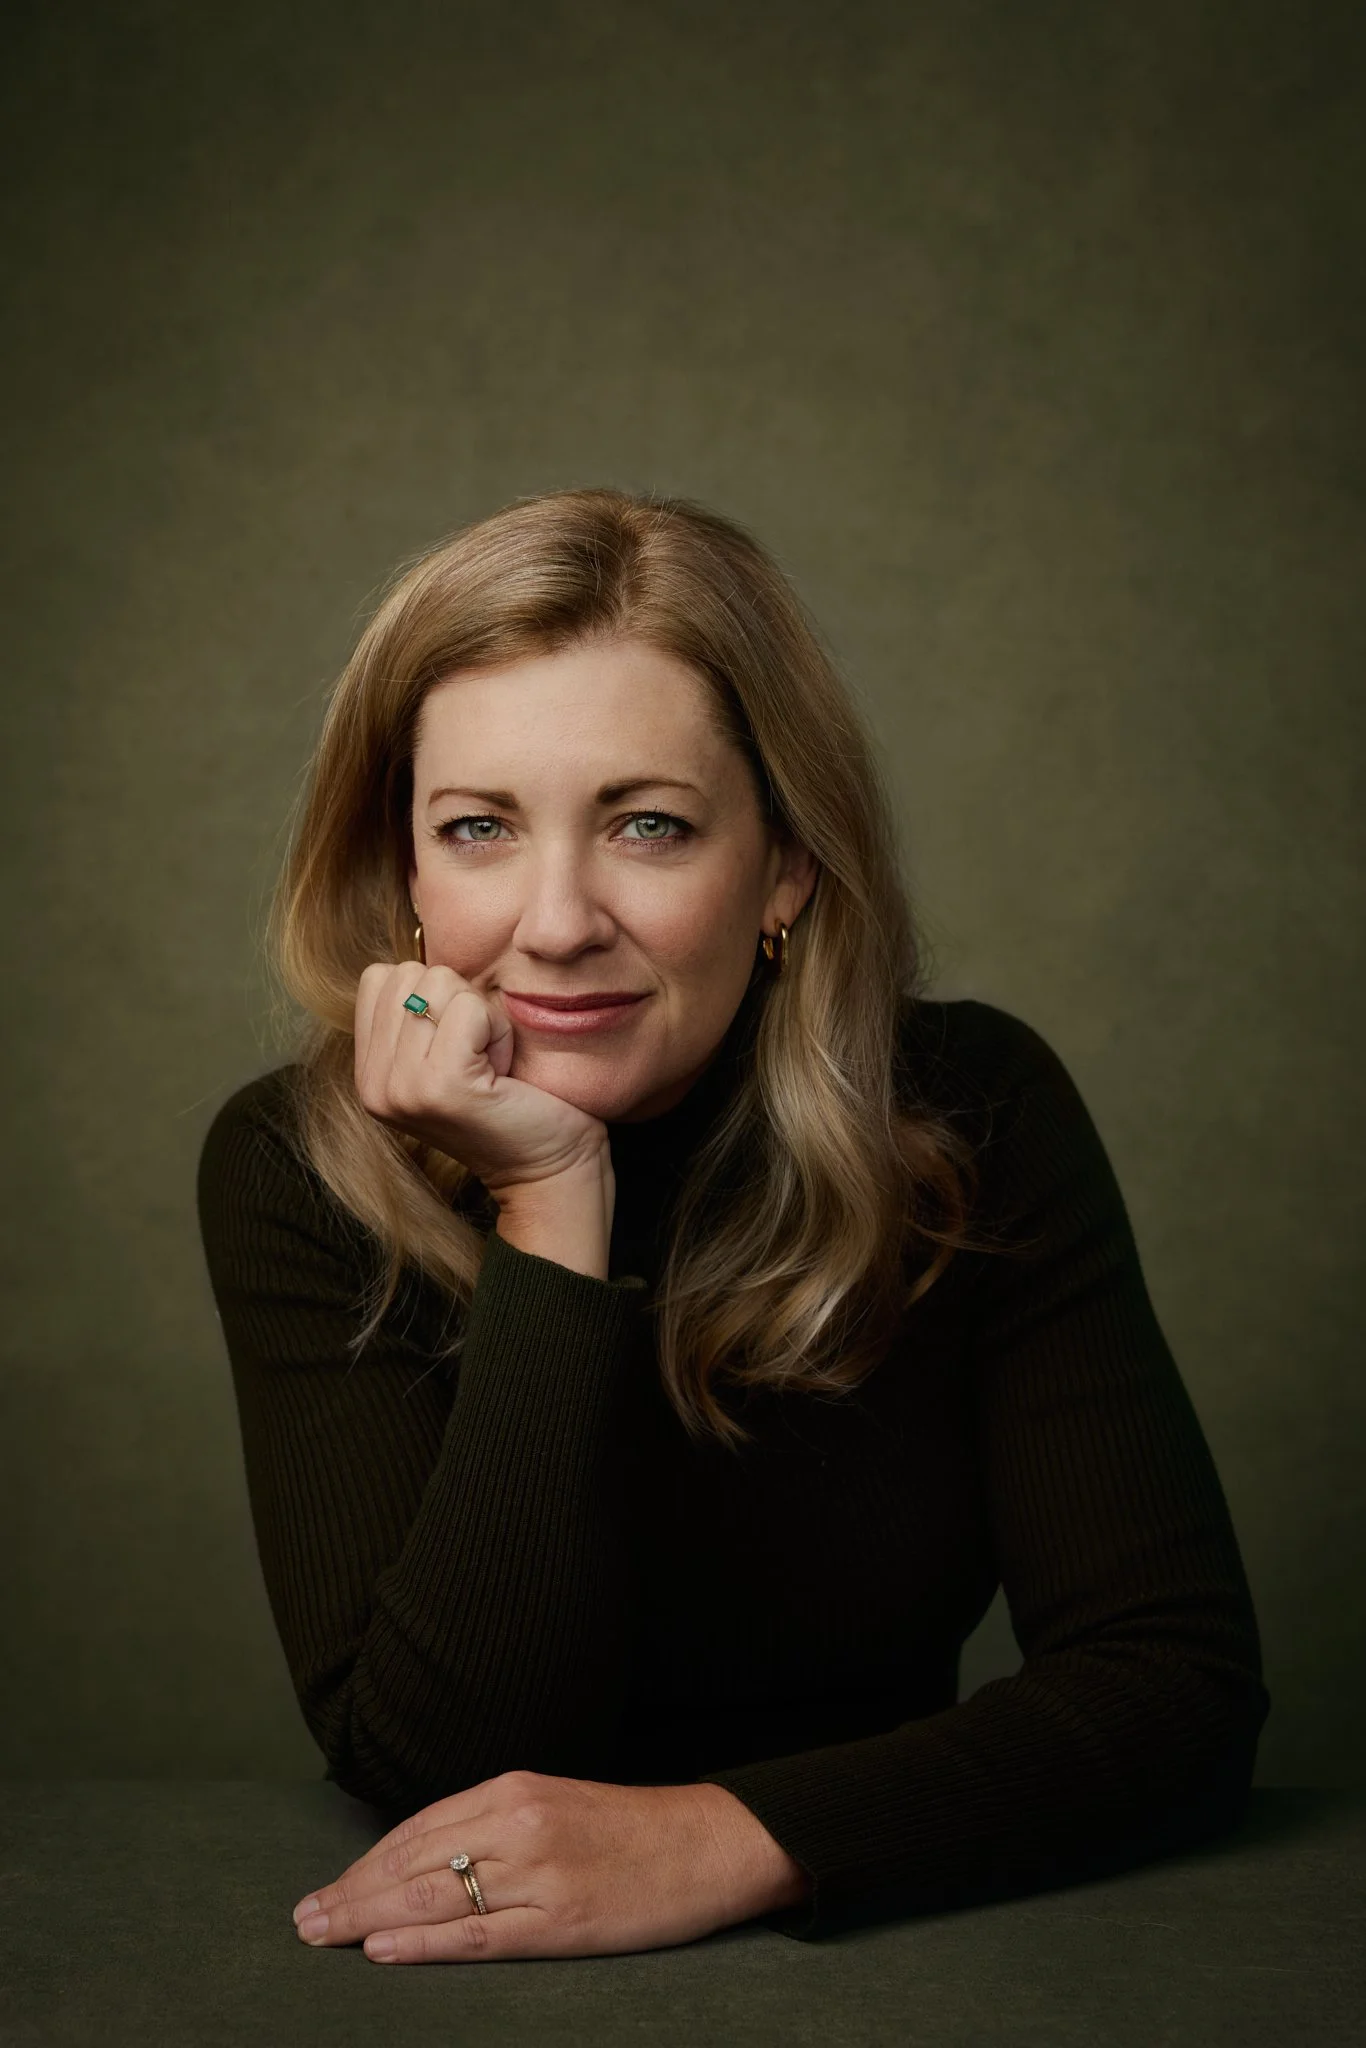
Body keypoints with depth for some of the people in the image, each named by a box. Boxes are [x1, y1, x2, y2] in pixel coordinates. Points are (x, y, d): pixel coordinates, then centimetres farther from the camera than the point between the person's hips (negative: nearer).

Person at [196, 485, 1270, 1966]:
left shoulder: (971, 1118, -9)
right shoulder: (298, 1171, -11)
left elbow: (1185, 1689, -12)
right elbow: (437, 1772, -18)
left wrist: (728, 1839, -25)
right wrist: (552, 1215, -24)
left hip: (892, 1951, 1)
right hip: (470, 1999, 0)